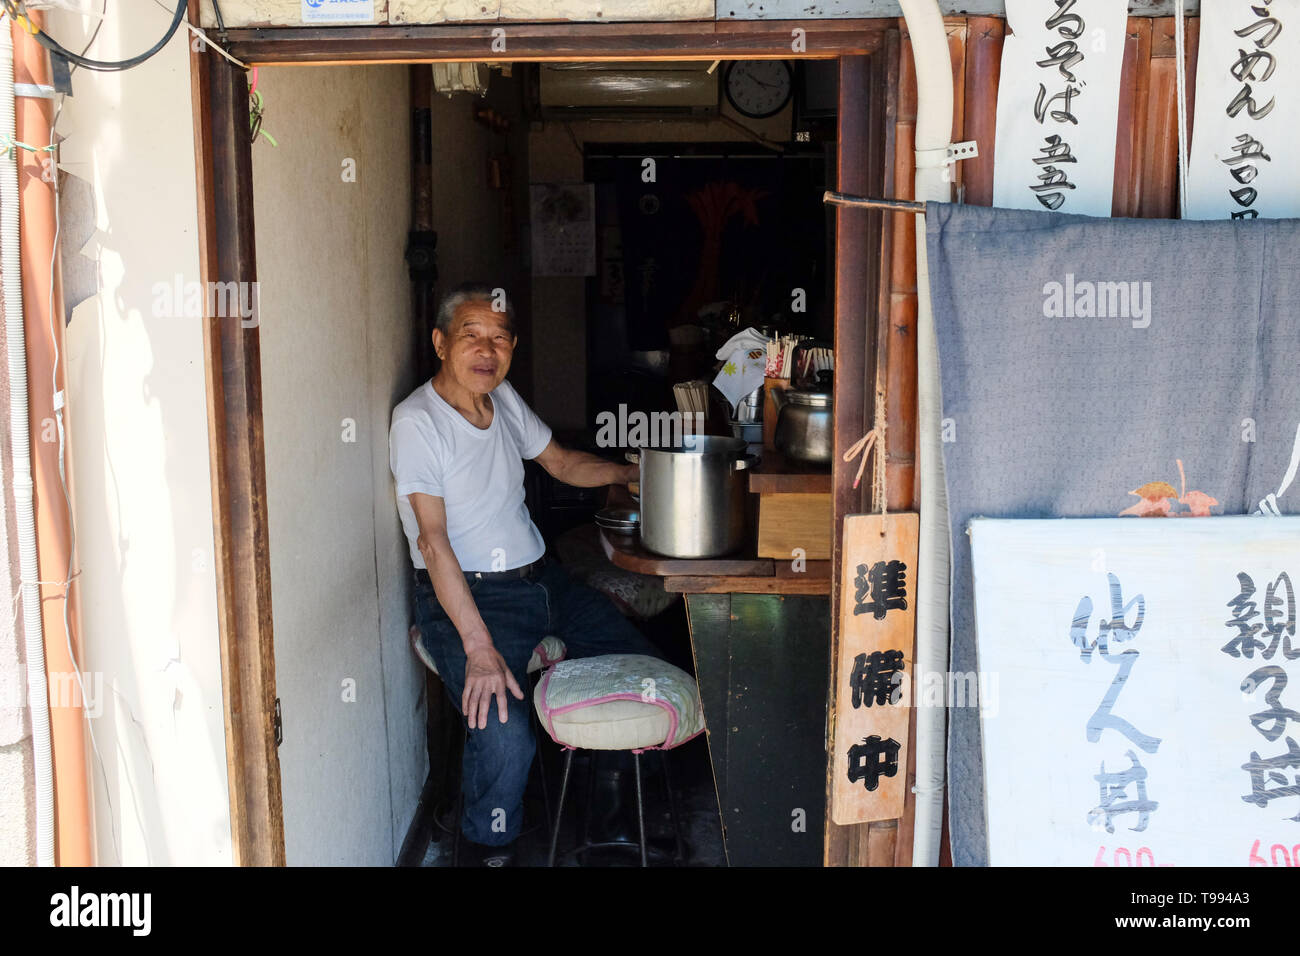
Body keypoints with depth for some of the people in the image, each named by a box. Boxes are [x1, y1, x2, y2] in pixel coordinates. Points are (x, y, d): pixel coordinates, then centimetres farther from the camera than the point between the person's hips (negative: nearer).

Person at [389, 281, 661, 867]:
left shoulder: (503, 399, 8)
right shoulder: (417, 422, -14)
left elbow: (560, 462, 25)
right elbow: (433, 539, -22)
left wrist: (632, 472, 11)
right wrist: (479, 647, -29)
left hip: (540, 578, 8)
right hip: (464, 594, -8)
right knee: (504, 736, -29)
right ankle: (491, 850, 0)